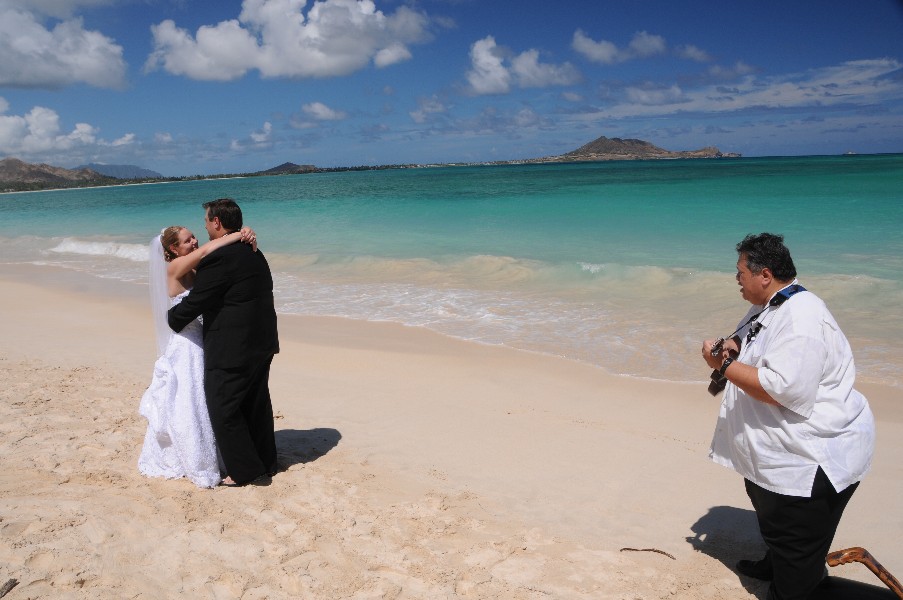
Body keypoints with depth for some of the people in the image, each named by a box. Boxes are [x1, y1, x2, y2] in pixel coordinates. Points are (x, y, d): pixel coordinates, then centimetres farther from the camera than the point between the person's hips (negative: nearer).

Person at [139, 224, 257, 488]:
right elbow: (206, 250, -29)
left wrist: (246, 240, -14)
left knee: (195, 402, 17)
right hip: (184, 345, -8)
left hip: (196, 340, 8)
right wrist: (238, 235, -24)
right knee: (186, 404, 2)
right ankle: (201, 467, 12)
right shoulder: (175, 267, -14)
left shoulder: (194, 270, 8)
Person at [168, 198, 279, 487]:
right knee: (256, 404, 20)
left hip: (231, 350, -9)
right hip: (261, 343, 9)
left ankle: (247, 471, 13)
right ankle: (265, 462, 33)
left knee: (224, 409, 4)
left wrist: (171, 319, 3)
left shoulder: (219, 257, -20)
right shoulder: (253, 253, 10)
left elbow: (196, 302, -15)